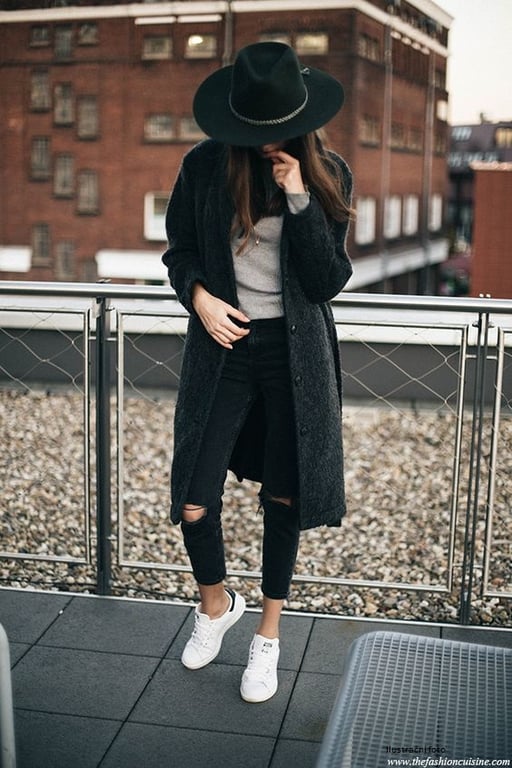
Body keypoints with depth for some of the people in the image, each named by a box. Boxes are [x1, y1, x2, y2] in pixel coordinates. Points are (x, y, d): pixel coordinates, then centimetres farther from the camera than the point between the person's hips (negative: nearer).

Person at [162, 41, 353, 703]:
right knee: (194, 504, -3)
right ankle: (216, 602, 30)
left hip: (296, 354, 0)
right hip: (223, 346, 0)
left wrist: (299, 199, -20)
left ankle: (269, 635, 31)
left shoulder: (327, 176, -5)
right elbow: (179, 249, 8)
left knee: (284, 499, 10)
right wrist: (199, 297, -12)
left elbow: (329, 282, -10)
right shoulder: (204, 166, -5)